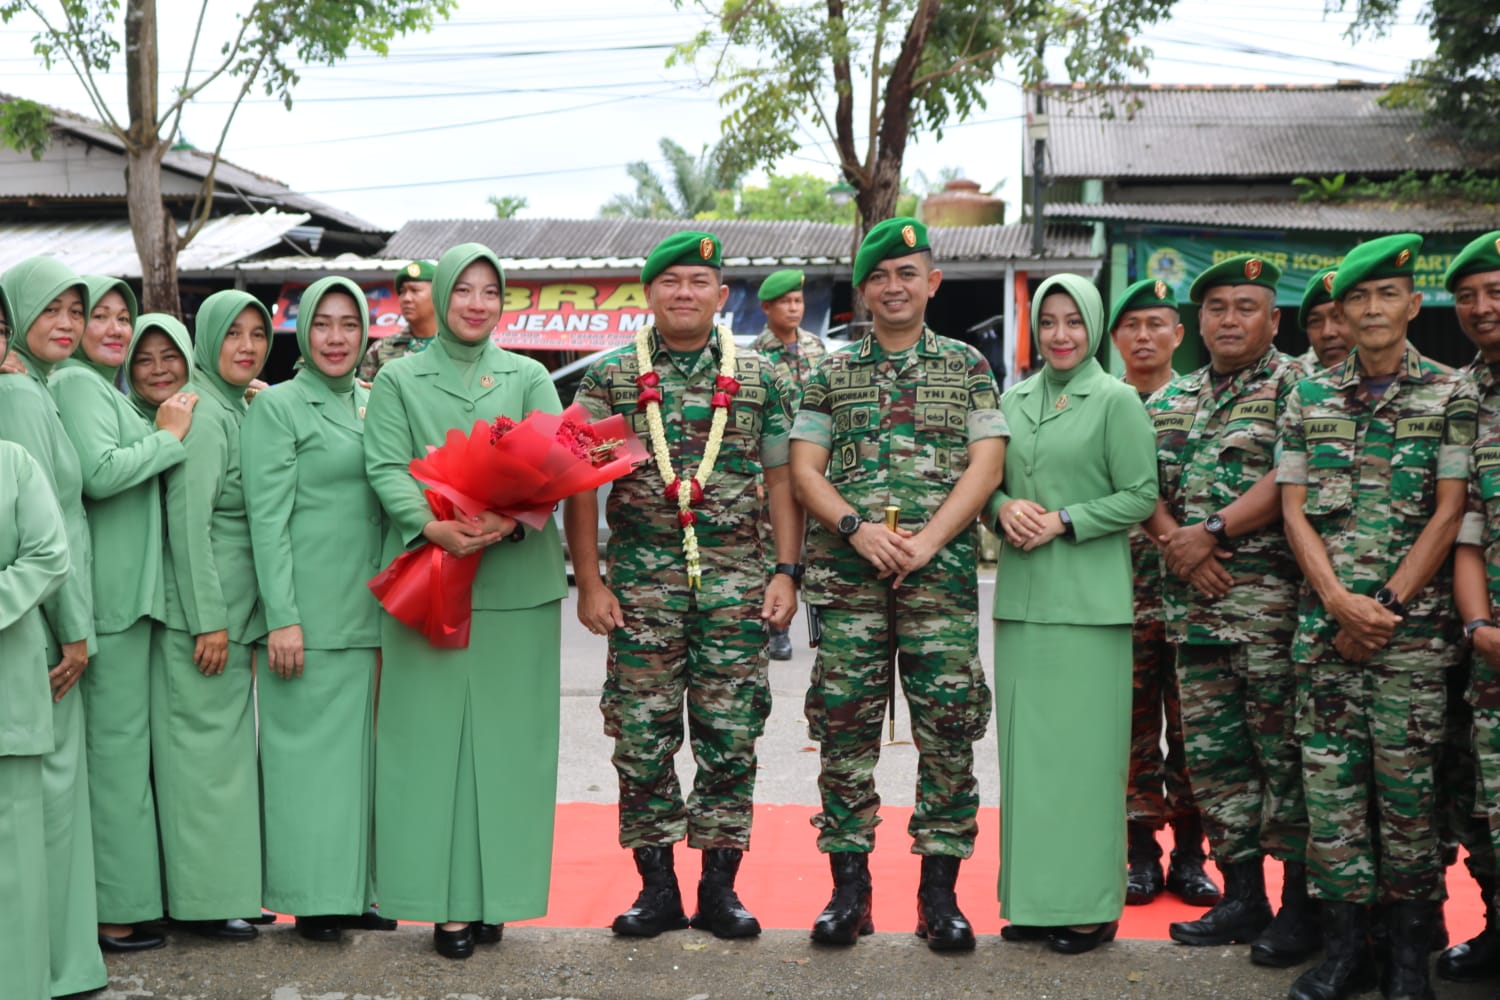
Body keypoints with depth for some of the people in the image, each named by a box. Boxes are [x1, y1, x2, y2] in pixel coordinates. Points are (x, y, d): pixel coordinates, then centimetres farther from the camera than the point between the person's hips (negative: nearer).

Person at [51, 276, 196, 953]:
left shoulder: (107, 389, 22)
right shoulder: (75, 384, -8)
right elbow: (100, 472, -20)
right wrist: (167, 437, -9)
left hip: (128, 588, 10)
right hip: (111, 591, -10)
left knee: (117, 741, 11)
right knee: (116, 741, -6)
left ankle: (118, 898, 18)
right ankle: (116, 913, 0)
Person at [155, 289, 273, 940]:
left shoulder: (240, 410, 14)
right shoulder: (202, 412, -14)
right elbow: (188, 521, -19)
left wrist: (237, 617, 16)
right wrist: (209, 619, -20)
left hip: (234, 610, 9)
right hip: (201, 613, -9)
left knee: (226, 745, 13)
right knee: (205, 746, -3)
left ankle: (228, 887, 22)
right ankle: (204, 901, 5)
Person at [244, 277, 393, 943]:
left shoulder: (372, 406, 14)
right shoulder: (277, 407, -3)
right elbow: (267, 519, -9)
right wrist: (282, 617, -15)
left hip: (369, 610, 6)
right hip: (308, 611, -6)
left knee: (361, 744, 9)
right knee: (308, 745, -1)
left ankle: (356, 888, 17)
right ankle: (312, 897, 7)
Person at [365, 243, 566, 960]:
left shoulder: (529, 377, 12)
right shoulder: (399, 379, 10)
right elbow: (385, 468, -3)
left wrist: (509, 517, -21)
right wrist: (430, 525, -22)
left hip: (517, 577, 1)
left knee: (505, 732, 3)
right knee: (433, 733, -1)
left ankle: (495, 892, 11)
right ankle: (448, 899, 5)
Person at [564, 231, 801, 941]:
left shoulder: (758, 378, 8)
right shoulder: (610, 377, 5)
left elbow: (781, 482, 9)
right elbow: (581, 485, 3)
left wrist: (786, 573, 1)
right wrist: (589, 582, -3)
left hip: (736, 585, 1)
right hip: (642, 584, 0)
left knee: (731, 737, 3)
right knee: (642, 738, 3)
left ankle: (719, 887, 15)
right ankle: (657, 888, 15)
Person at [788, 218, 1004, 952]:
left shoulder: (968, 368, 10)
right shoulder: (832, 373, 13)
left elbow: (985, 465, 2)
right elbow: (804, 469, 7)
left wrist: (926, 540, -11)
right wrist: (858, 528, -10)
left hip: (941, 571, -1)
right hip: (846, 570, 1)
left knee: (948, 725, -2)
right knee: (844, 725, 1)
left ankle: (940, 891, 7)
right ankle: (849, 886, 11)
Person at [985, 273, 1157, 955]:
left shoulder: (1116, 401, -1)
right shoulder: (1013, 400, 14)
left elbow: (1140, 497, -5)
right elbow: (989, 482, 17)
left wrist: (1064, 522, -13)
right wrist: (1004, 508, -4)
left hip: (1088, 601, -5)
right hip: (1021, 597, 5)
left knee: (1082, 745, -3)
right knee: (1024, 742, 7)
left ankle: (1090, 905, 6)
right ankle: (1032, 897, 16)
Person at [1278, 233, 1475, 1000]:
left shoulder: (1450, 393, 2)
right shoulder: (1309, 398, 9)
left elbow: (1449, 512, -3)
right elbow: (1294, 510, 5)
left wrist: (1387, 606, -11)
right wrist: (1340, 601, -8)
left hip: (1413, 620, -2)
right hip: (1325, 617, 3)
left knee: (1407, 781, 1)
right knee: (1329, 777, 3)